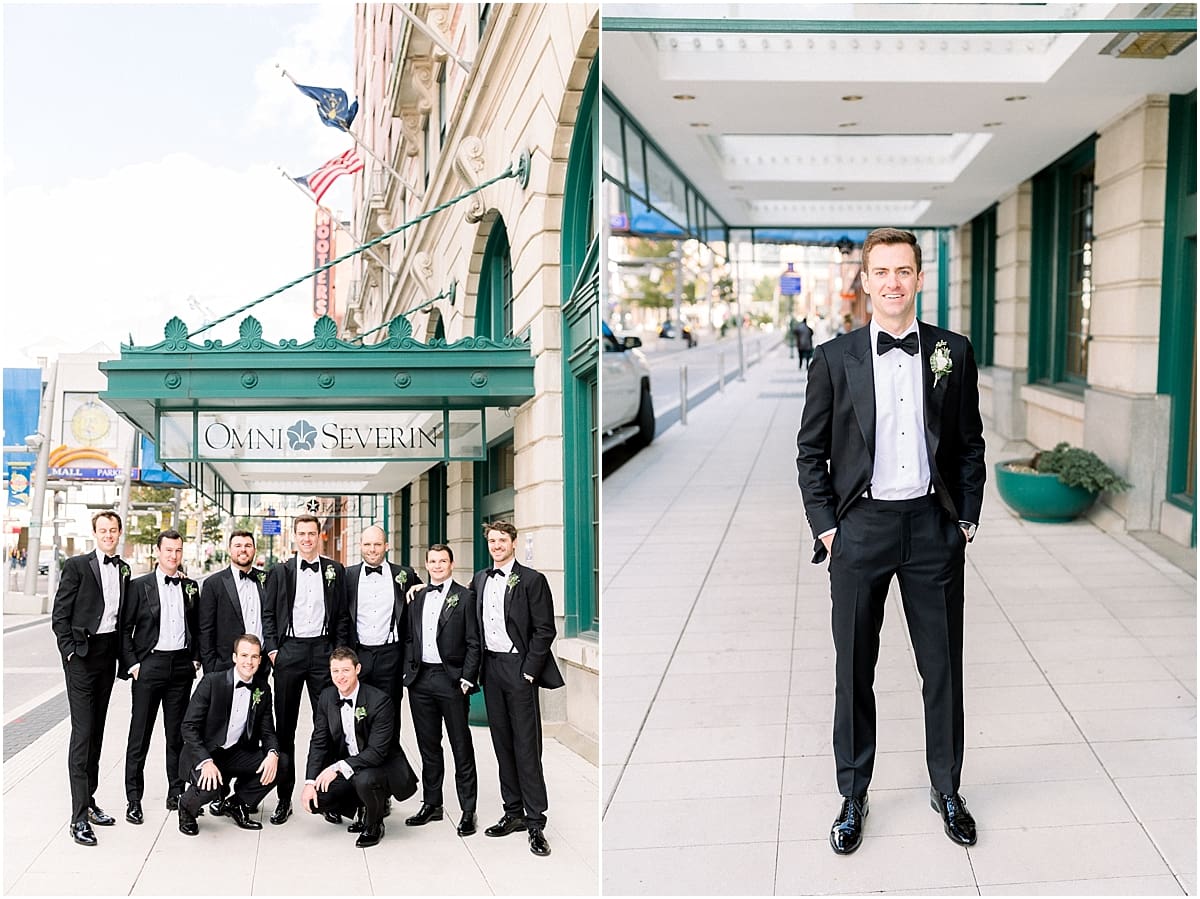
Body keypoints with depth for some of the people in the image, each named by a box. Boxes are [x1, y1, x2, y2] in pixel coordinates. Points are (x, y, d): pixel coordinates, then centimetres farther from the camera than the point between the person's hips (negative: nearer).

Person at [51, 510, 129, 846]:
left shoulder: (123, 570, 11)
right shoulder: (77, 566, -5)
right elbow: (60, 615, -7)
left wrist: (125, 653, 7)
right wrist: (70, 652, -12)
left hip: (109, 654, 6)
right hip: (82, 654, -6)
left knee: (97, 730, 12)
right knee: (82, 732, -9)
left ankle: (89, 801, 22)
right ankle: (79, 817, -9)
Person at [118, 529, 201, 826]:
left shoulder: (191, 587, 9)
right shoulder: (139, 586, -1)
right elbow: (124, 629, -2)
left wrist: (196, 658, 7)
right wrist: (132, 664, -8)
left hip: (181, 665, 3)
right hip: (149, 664, -3)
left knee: (177, 733, 10)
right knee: (140, 734, 1)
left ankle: (176, 793, 18)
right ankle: (134, 799, 7)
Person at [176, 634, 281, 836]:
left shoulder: (263, 689, 2)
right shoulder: (212, 681, -13)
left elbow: (267, 730, 5)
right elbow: (189, 726, -15)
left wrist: (273, 753, -19)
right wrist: (206, 761, -28)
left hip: (237, 755, 5)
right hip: (204, 753, -5)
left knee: (281, 764, -16)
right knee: (210, 787, -34)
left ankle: (237, 804, 7)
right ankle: (186, 806, 4)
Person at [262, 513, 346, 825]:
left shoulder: (335, 571, 7)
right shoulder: (280, 571, 7)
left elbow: (342, 615, 8)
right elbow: (268, 614, 7)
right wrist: (271, 649, -3)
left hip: (323, 650, 0)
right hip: (289, 649, 0)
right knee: (285, 726, 3)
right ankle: (284, 797, 9)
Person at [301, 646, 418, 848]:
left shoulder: (379, 700, -22)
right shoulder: (327, 697, -3)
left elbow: (377, 751, -26)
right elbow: (319, 742, -2)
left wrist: (339, 767, -33)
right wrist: (310, 782, -14)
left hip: (383, 765, -6)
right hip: (346, 768, 6)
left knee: (365, 780, -38)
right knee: (315, 799, -16)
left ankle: (374, 824, -5)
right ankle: (363, 809, 12)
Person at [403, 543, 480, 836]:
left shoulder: (465, 597, -3)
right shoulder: (418, 597, 13)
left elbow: (473, 643, -5)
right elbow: (411, 638, 16)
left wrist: (467, 679, -11)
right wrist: (408, 671, 6)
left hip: (451, 678, -5)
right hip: (421, 679, 5)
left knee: (461, 746, 0)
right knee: (428, 746, 12)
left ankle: (468, 810, 6)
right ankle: (431, 804, 23)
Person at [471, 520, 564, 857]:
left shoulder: (531, 580, -7)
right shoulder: (480, 580, 12)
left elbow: (545, 630, -9)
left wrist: (529, 671, -13)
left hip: (519, 668, -6)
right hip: (491, 668, 6)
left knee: (526, 746, -5)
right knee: (503, 744, 11)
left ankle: (535, 822, -1)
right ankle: (514, 813, 19)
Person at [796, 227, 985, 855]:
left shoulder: (952, 352, 4)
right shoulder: (835, 358, 0)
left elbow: (971, 444, 9)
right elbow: (810, 451, 4)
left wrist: (967, 519, 3)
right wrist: (825, 526, -2)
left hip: (933, 524, 1)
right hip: (860, 526, -1)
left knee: (942, 666, 10)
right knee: (853, 670, 7)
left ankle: (946, 789, 28)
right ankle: (853, 796, 22)